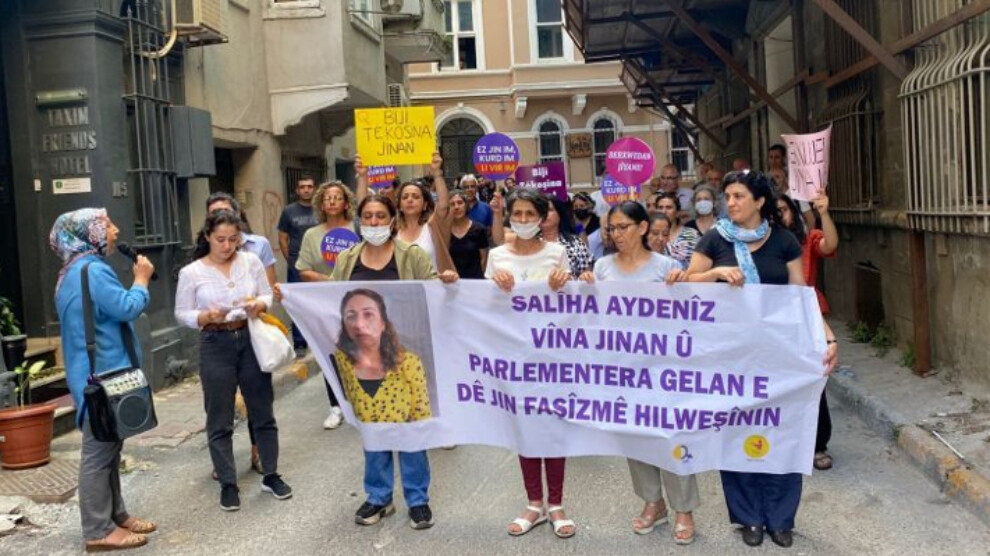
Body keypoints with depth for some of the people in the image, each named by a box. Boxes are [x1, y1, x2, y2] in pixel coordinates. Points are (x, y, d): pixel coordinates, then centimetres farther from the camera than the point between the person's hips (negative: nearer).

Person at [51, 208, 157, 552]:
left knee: (108, 451, 17)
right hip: (102, 376, -11)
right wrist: (141, 279, -8)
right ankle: (98, 531, 2)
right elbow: (128, 308, -22)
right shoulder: (92, 271, -19)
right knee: (98, 453, -5)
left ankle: (114, 515, 27)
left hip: (99, 374, 11)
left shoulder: (76, 272, 17)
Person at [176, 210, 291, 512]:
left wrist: (259, 305, -15)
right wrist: (206, 317, -19)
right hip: (216, 346, -2)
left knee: (263, 412, 11)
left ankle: (271, 475, 26)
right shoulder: (191, 272, -5)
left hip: (251, 340, 2)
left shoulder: (251, 261, 0)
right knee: (220, 419, 5)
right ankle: (228, 484, 18)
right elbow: (182, 314, -1)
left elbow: (268, 296, 7)